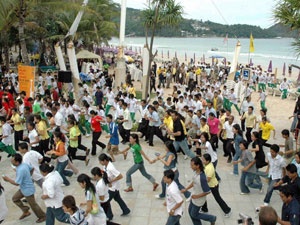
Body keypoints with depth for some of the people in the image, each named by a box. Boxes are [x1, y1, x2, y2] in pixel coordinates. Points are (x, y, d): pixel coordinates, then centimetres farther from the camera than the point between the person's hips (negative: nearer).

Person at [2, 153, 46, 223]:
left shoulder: (20, 170, -34)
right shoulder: (24, 164, -6)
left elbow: (17, 183, -28)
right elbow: (32, 169, 12)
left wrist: (7, 179, -15)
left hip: (28, 190, -9)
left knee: (33, 205, 8)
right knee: (15, 198, 20)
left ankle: (43, 217, 28)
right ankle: (26, 212, 30)